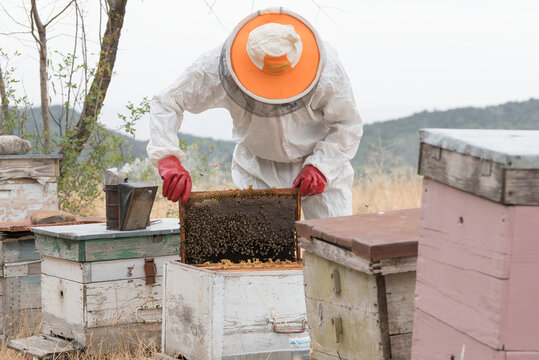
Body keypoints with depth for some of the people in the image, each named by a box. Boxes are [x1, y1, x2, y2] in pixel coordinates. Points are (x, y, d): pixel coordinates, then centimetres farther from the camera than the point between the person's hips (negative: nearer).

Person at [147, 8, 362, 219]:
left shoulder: (327, 72, -30)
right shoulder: (215, 69, -28)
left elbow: (348, 127, -14)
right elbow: (166, 104, -19)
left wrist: (320, 167, -28)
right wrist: (168, 158, -34)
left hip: (323, 164, -1)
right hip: (258, 167, 1)